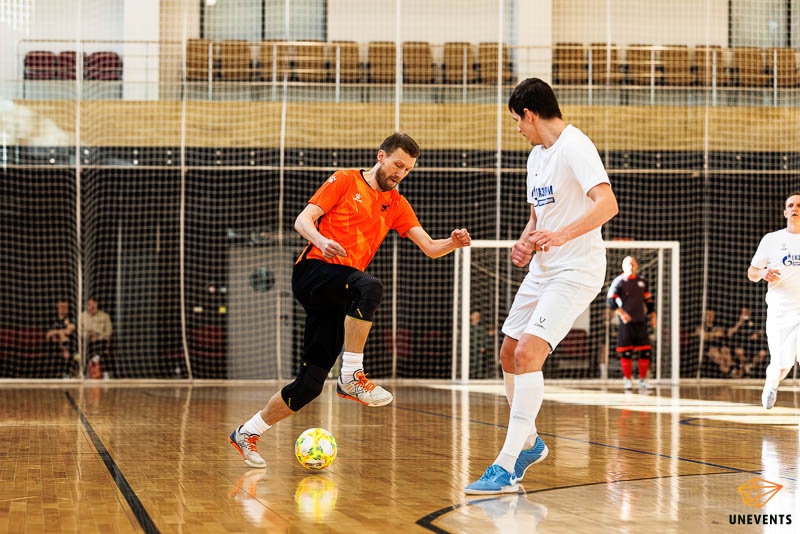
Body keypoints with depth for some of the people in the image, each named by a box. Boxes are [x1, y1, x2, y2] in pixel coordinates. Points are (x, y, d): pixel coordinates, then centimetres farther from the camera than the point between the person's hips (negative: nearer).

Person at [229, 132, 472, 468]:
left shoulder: (397, 204, 19)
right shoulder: (346, 181, 5)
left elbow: (429, 247, 11)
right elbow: (303, 220, -1)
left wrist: (452, 243, -11)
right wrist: (320, 240, -23)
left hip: (339, 296, 6)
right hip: (314, 269, -6)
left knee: (310, 383, -1)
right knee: (370, 287, -37)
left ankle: (247, 433, 14)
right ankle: (351, 376, -32)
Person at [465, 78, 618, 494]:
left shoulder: (574, 146, -16)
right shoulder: (537, 155, 13)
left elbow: (607, 203, -30)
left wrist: (562, 235, -43)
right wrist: (525, 243, 5)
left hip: (576, 270, -10)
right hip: (542, 270, 10)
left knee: (528, 352, -22)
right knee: (510, 354, 14)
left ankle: (507, 467, -20)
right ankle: (529, 442, 34)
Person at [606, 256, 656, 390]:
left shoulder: (642, 281, 14)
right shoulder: (618, 282, -2)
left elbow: (649, 300, 21)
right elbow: (610, 300, -9)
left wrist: (652, 316, 13)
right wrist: (620, 312, -21)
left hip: (641, 321, 4)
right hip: (626, 322, -4)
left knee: (645, 351, -1)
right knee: (625, 351, -4)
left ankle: (643, 379, 9)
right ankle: (628, 379, 7)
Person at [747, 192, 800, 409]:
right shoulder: (771, 239, 8)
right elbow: (751, 273, 11)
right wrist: (763, 273, -13)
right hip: (779, 311, 0)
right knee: (782, 365, -1)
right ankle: (771, 383, 36)